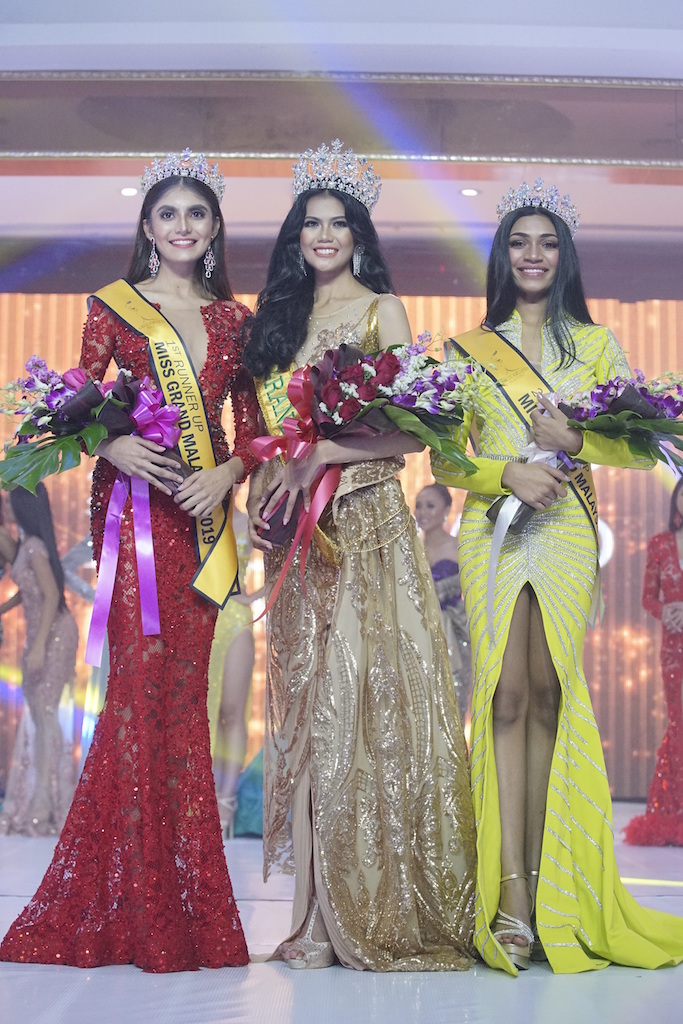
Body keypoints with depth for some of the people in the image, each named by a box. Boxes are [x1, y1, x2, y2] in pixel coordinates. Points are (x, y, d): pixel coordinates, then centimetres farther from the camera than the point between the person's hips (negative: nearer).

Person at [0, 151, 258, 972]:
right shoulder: (113, 306, 7)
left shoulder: (233, 318, 15)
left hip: (202, 513, 3)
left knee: (181, 685, 2)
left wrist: (228, 472, -7)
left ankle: (183, 908, 10)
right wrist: (112, 444, -19)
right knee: (144, 679, -10)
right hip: (136, 507, -3)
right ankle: (139, 910, -1)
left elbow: (250, 427, 12)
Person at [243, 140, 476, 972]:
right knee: (308, 705, 2)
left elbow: (408, 428, -6)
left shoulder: (381, 310, 3)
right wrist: (260, 490, -1)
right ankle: (324, 917, 6)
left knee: (365, 696, -7)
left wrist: (316, 457, -16)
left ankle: (383, 912, 1)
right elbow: (269, 426, 17)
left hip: (365, 525, -5)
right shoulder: (281, 318, 18)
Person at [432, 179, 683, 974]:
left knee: (549, 692, -4)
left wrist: (577, 440, -12)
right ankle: (512, 890, -12)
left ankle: (548, 886, 2)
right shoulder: (467, 351, 13)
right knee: (506, 692, -10)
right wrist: (510, 471, -12)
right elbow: (445, 460, 6)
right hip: (493, 529, 0)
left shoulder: (595, 345, 14)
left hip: (566, 532, 1)